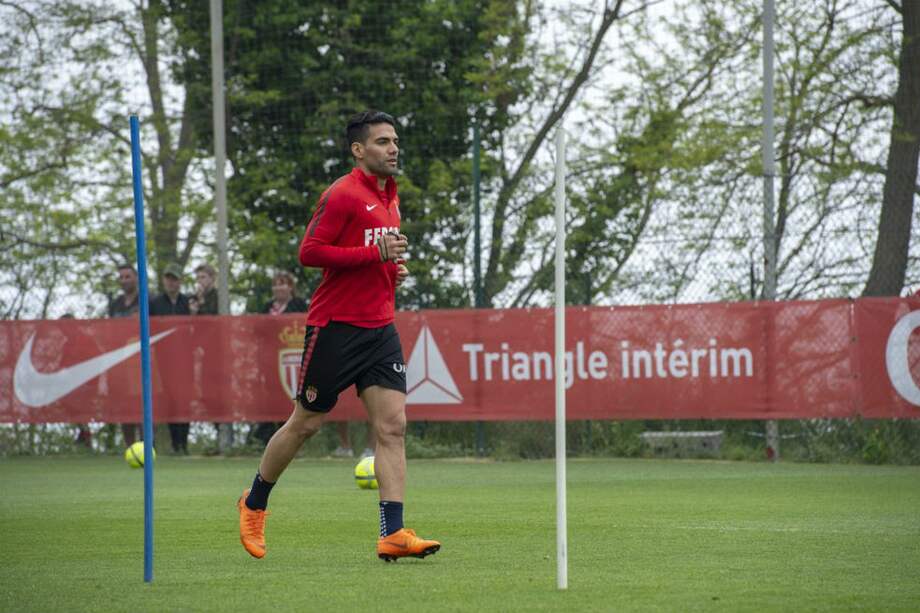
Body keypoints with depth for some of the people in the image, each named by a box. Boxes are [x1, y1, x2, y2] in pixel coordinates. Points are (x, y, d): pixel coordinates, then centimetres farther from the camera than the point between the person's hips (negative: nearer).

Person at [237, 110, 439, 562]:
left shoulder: (389, 196, 15)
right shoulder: (343, 194, -12)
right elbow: (309, 252, -19)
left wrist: (394, 269, 8)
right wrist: (376, 254, -22)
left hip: (379, 328, 7)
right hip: (335, 326, -7)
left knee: (392, 426, -7)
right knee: (305, 423, 5)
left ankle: (392, 533, -12)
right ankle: (254, 503, 27)